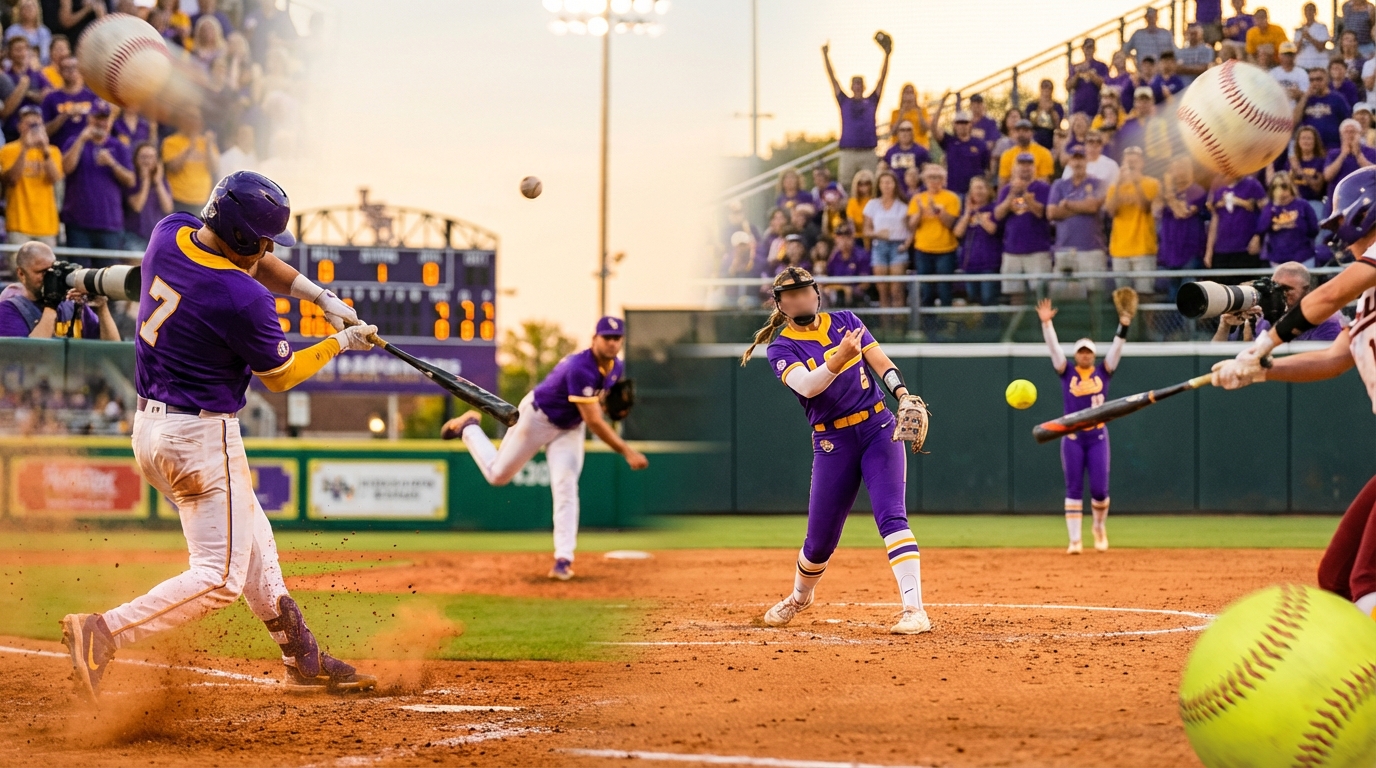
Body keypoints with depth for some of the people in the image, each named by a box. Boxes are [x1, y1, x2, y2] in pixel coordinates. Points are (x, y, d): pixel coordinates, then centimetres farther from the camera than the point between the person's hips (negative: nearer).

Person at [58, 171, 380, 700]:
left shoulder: (169, 233, -3)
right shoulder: (244, 300, -25)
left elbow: (245, 261, 14)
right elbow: (281, 377, -7)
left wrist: (317, 294, 5)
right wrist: (341, 343, 7)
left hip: (149, 424, 10)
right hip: (202, 437, -10)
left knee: (251, 543, 22)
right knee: (220, 577, -4)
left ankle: (304, 661, 32)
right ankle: (102, 633, -18)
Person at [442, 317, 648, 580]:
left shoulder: (617, 368, -11)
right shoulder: (580, 369, -37)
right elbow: (594, 423, -39)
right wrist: (627, 452, -42)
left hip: (570, 427, 6)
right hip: (536, 418, -6)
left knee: (566, 487, -11)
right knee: (498, 474, 10)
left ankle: (563, 559, -14)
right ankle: (468, 428, 35)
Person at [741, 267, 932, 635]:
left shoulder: (846, 322, 6)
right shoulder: (782, 349, -3)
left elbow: (882, 363, -1)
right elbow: (807, 386, -22)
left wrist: (903, 396, -20)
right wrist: (838, 358, -39)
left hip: (879, 429, 0)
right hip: (832, 443, 0)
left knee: (891, 516, -18)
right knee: (820, 539, 5)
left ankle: (915, 611, -24)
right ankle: (800, 597, 38)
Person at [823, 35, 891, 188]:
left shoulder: (871, 101, 13)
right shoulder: (844, 101, 12)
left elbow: (882, 78, 10)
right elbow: (832, 79, 11)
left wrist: (886, 55, 3)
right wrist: (826, 56, 7)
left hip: (868, 153, 1)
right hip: (848, 152, 0)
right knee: (844, 187, -2)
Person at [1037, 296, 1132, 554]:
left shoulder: (1103, 372, 6)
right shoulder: (1067, 373, 4)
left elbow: (1116, 349, -5)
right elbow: (1054, 347, -6)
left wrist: (1124, 326, -20)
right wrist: (1046, 323, -18)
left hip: (1098, 437, 1)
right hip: (1072, 437, -1)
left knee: (1099, 488, -2)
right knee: (1074, 489, -1)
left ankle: (1099, 526, 27)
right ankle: (1075, 540, 0)